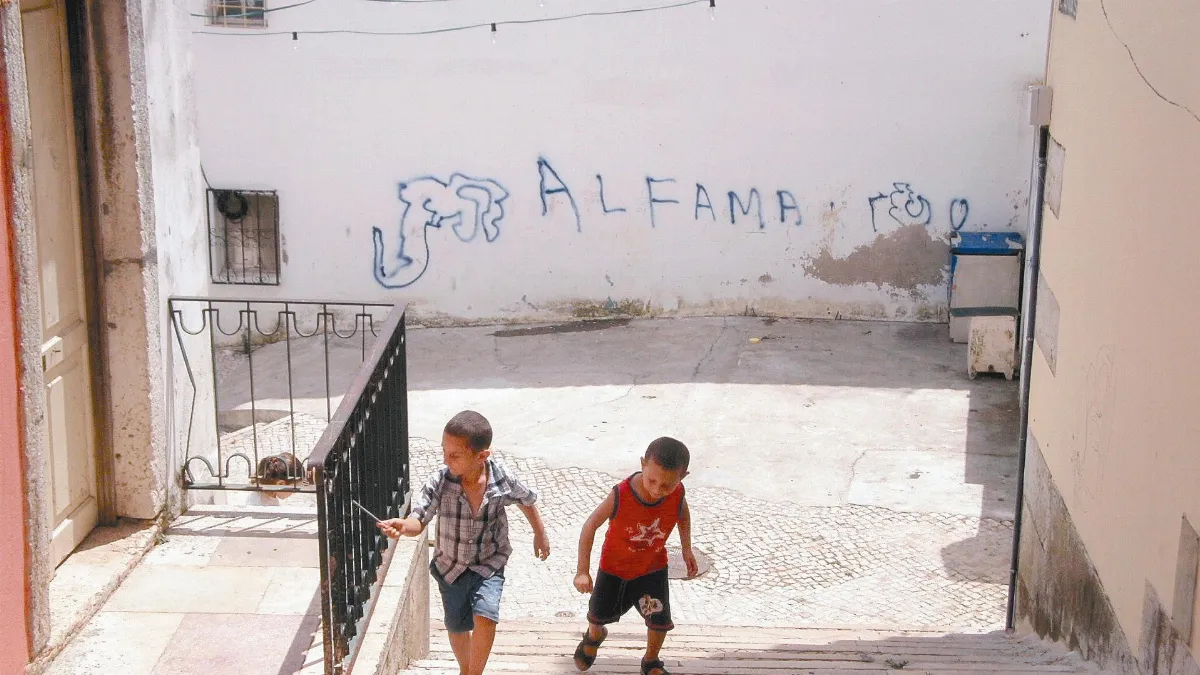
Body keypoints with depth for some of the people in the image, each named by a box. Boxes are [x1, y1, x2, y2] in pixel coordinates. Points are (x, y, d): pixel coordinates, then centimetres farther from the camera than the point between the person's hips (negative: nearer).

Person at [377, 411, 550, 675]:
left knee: (485, 618, -23)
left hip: (489, 565, -1)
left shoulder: (504, 479, -21)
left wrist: (540, 534, 15)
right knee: (458, 628, 17)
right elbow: (418, 521, -26)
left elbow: (527, 501, 1)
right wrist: (402, 526, -50)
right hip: (450, 566, 2)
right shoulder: (440, 481, -23)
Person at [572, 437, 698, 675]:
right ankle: (594, 636, 58)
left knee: (660, 620, 1)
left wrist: (687, 548, 5)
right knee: (599, 614, 20)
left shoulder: (677, 495, -26)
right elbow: (591, 525, -23)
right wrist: (582, 571, -22)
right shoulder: (621, 495, -35)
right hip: (614, 567, -1)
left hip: (653, 568, 1)